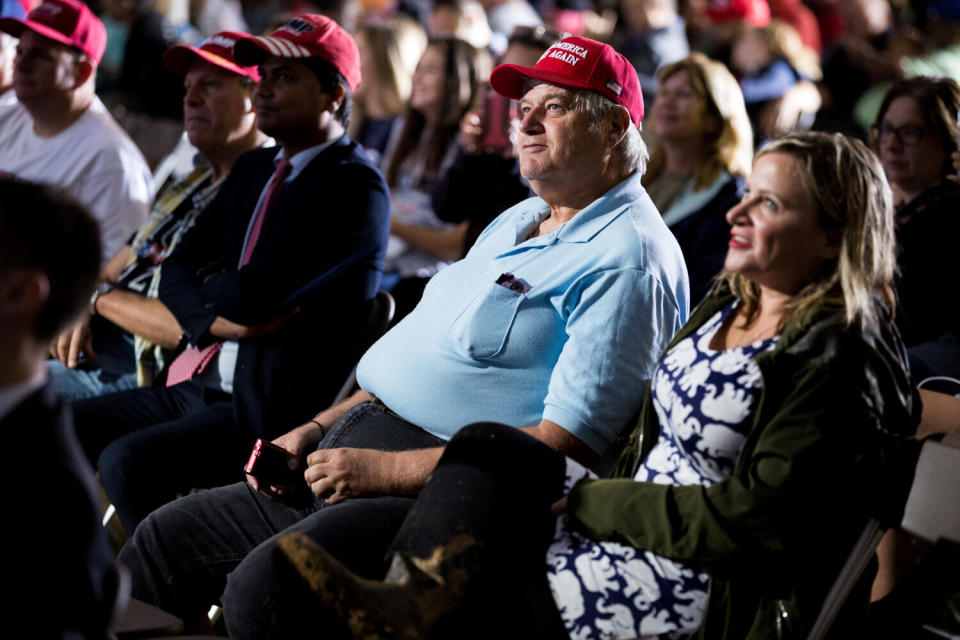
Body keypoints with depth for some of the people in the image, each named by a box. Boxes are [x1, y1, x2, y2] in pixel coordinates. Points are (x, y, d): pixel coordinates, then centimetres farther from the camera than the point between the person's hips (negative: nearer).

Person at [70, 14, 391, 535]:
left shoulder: (355, 188, -13)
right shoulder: (254, 169, 16)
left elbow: (251, 292, -21)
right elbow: (177, 271, 10)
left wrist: (211, 286, 1)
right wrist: (222, 318, -10)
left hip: (268, 409, -9)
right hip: (199, 384, 9)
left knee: (127, 461, -27)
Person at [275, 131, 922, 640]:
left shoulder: (837, 360, -16)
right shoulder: (729, 304, 12)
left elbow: (745, 520, -21)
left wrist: (586, 500, -15)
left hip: (708, 587, -9)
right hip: (639, 526, 9)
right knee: (487, 443, -11)